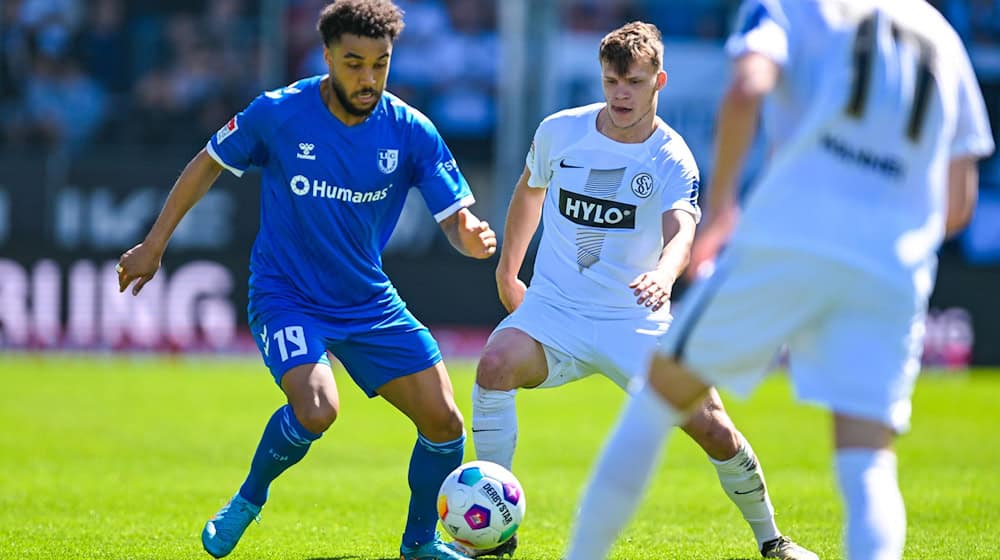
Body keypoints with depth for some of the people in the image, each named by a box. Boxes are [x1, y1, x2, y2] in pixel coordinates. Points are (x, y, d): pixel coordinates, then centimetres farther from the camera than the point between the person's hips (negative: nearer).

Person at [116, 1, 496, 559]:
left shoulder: (410, 131, -9)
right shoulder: (278, 114, -14)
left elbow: (456, 220, -10)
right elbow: (209, 164, 3)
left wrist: (474, 237, -35)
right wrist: (154, 245, 5)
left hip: (369, 301, 4)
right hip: (286, 297, -4)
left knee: (444, 422, -4)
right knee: (316, 411, -29)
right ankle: (248, 500, 1)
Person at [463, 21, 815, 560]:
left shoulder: (672, 159, -11)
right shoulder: (560, 131, -3)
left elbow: (682, 232, -31)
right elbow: (529, 191, 18)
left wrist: (664, 273, -53)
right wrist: (506, 270, 23)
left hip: (637, 323, -1)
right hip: (553, 311, 1)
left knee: (714, 429, -9)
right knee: (495, 365, -30)